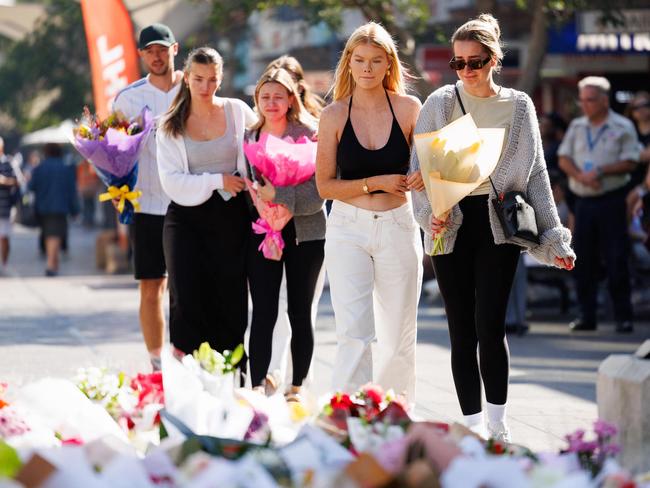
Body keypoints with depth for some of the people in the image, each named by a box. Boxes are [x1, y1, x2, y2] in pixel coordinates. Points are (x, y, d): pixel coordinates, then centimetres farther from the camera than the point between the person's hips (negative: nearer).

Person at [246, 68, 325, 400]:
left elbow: (318, 189, -12)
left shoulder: (309, 133, -4)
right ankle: (257, 386, -6)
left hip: (305, 233, -2)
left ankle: (297, 386, 11)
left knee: (300, 312, 4)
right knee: (263, 312, -5)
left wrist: (278, 195, -20)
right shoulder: (250, 137, 9)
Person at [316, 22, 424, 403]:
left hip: (398, 228, 1)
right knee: (355, 333, -13)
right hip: (348, 229, -1)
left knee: (399, 336, 9)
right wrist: (376, 183, -14)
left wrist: (425, 178, -15)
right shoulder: (335, 115, -1)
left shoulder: (408, 108, 1)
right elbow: (325, 185, -2)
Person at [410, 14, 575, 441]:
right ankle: (473, 426, 10)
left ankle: (498, 424, -1)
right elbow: (420, 169, 3)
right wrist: (431, 213, -15)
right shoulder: (440, 104, 4)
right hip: (451, 224, 1)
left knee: (489, 324, -14)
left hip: (498, 223, -1)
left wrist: (554, 239, 6)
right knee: (462, 330, 2)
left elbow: (536, 173, 9)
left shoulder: (518, 106, 6)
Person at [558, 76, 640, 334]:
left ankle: (623, 317, 0)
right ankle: (586, 315, 11)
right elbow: (563, 158, 6)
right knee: (583, 260, 4)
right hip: (583, 201, 4)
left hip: (611, 199, -4)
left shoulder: (623, 127, 0)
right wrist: (581, 176, -12)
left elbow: (630, 162, -8)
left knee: (616, 259, -5)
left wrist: (601, 171, -19)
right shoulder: (576, 126, 12)